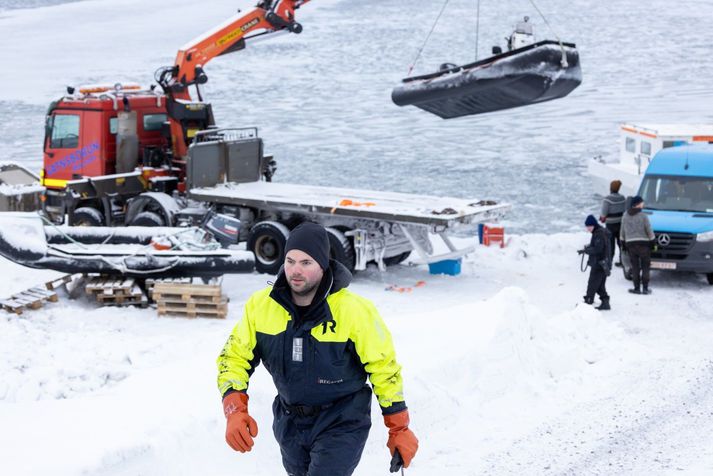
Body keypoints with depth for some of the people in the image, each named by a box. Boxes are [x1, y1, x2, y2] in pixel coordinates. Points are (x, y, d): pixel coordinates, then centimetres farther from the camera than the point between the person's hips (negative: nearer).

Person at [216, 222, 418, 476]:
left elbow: (385, 368, -10)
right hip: (290, 423, 5)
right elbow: (234, 356, -3)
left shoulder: (354, 310, -21)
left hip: (342, 424, -5)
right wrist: (235, 411, -18)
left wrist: (399, 430, -7)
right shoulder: (260, 305, -13)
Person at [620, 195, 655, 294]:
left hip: (630, 244, 4)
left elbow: (622, 232, 10)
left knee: (635, 267, 8)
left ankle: (637, 288, 5)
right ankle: (645, 288, 3)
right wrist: (652, 241, 4)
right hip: (643, 244, -4)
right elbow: (649, 231, -8)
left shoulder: (625, 216, 6)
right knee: (645, 266, 5)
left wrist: (623, 244, 17)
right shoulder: (643, 216, -9)